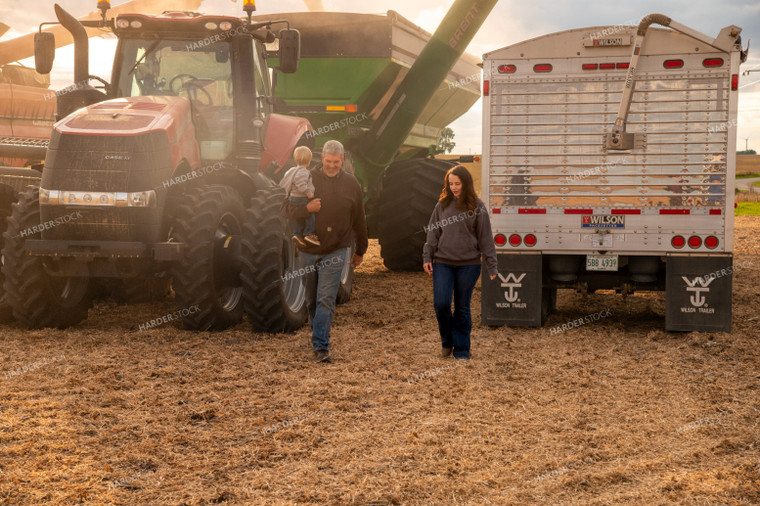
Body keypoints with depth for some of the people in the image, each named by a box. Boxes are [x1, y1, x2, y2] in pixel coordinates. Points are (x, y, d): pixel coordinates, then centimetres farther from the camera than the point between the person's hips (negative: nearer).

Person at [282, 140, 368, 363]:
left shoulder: (351, 183, 2)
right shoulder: (307, 179, -1)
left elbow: (359, 220, 11)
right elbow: (286, 208, -2)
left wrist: (360, 251, 17)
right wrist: (306, 208, -22)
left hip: (335, 252, -2)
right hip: (308, 251, 2)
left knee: (326, 300, -9)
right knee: (312, 300, 14)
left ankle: (321, 346, -8)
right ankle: (319, 336, 33)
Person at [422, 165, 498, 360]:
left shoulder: (477, 207, 0)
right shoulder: (442, 205, 7)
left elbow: (485, 238, 1)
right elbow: (433, 233, 11)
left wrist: (492, 266, -2)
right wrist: (427, 257, 4)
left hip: (468, 264, -2)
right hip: (443, 263, 2)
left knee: (462, 308, 5)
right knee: (441, 304, -7)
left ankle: (461, 348, 17)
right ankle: (447, 341, 17)